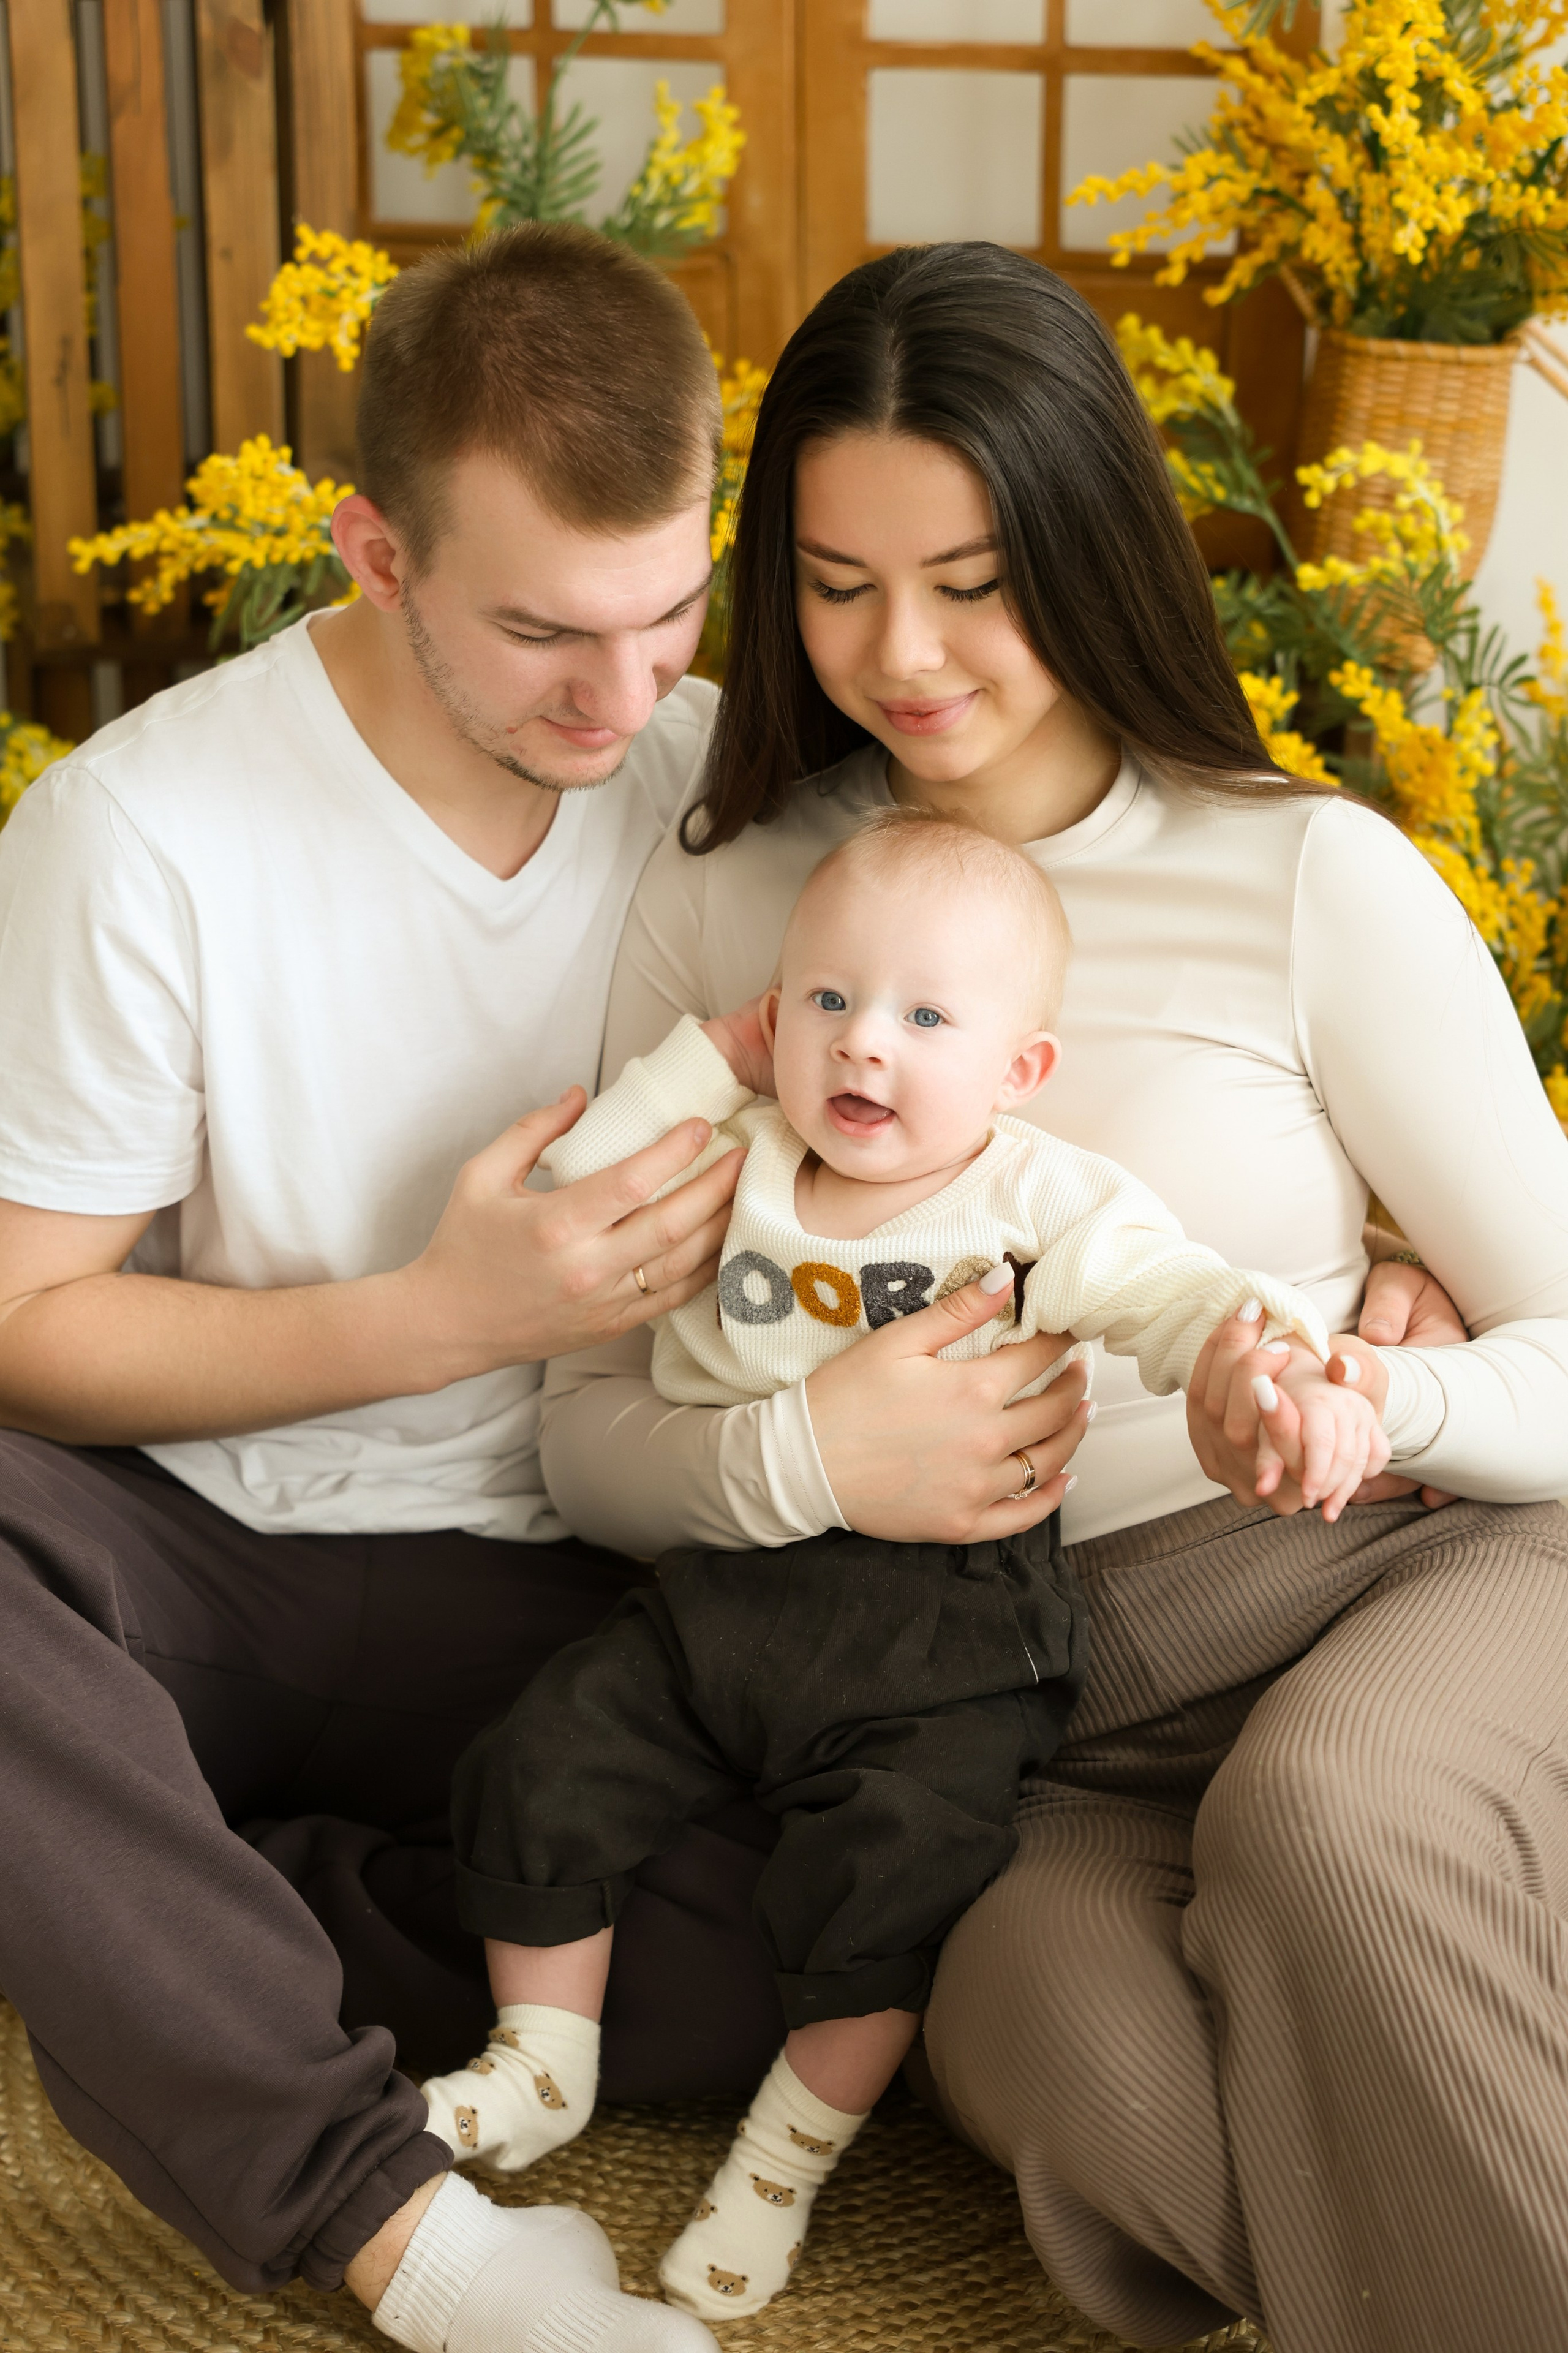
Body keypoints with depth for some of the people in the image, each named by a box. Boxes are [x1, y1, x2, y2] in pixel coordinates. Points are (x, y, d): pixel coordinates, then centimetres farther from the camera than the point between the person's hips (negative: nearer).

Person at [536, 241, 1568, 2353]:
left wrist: (1379, 1400, -23)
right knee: (1105, 2093, -31)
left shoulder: (1314, 879, -2)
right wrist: (800, 1456, -17)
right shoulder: (720, 912, 6)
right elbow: (587, 1430, 6)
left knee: (1325, 1818, -36)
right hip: (1023, 1721, 2)